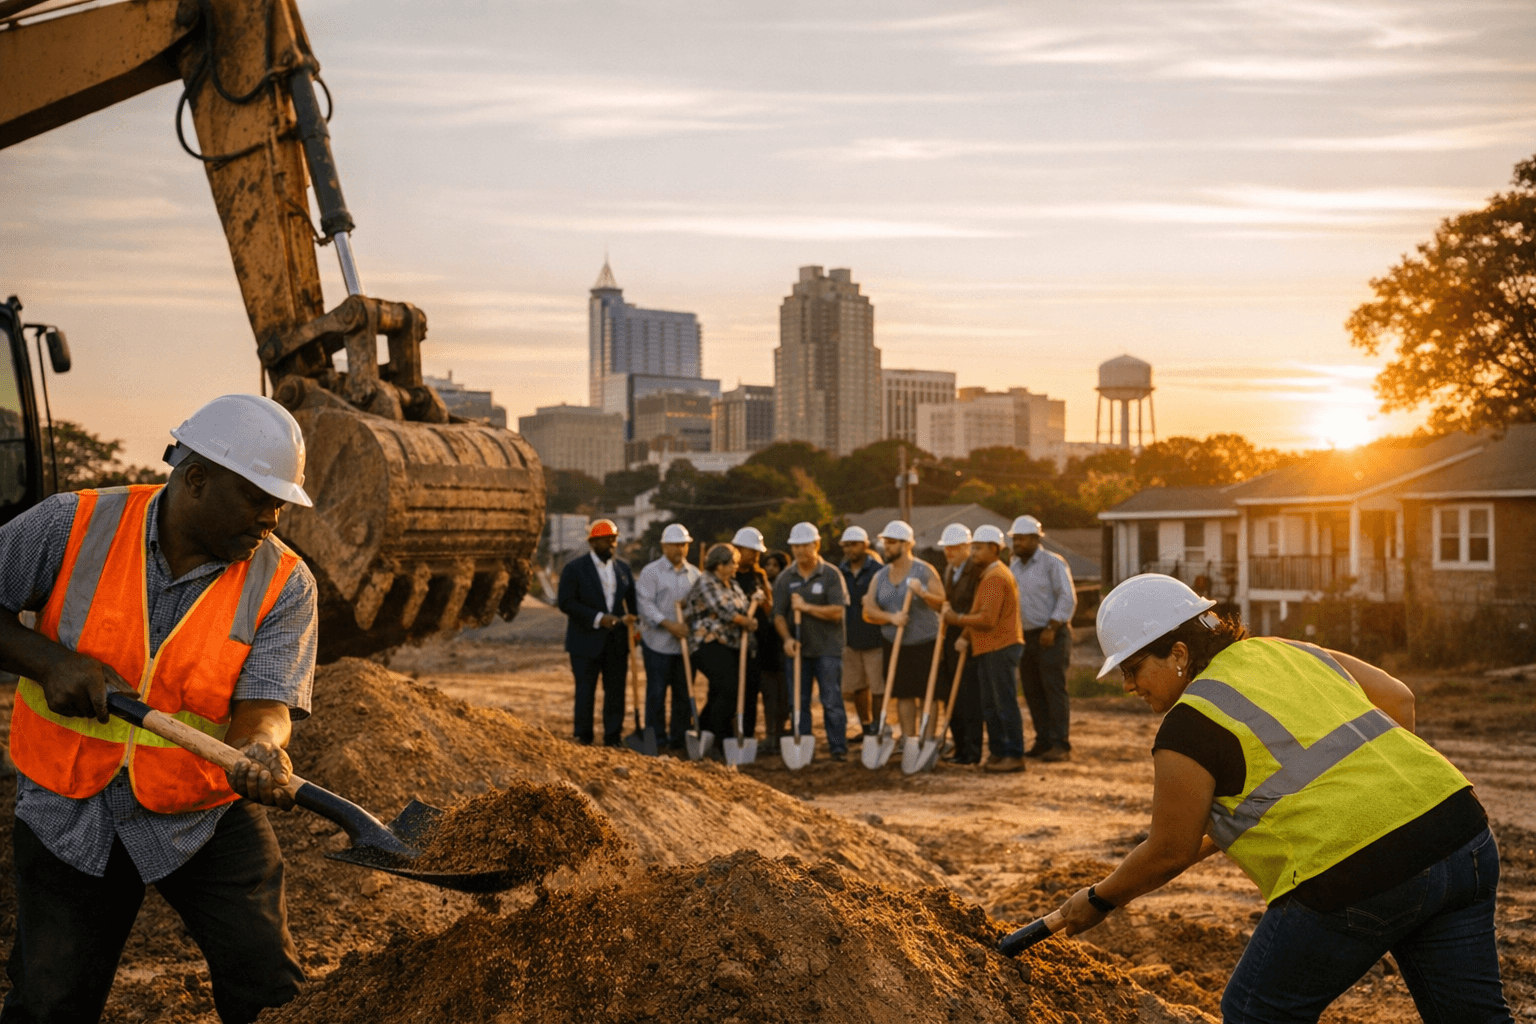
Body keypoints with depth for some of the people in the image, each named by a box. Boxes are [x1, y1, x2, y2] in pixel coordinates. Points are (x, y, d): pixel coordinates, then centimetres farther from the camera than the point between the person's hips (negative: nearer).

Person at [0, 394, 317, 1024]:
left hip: (207, 816, 0)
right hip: (69, 814, 0)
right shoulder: (72, 526, -10)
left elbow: (264, 704, -18)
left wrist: (261, 750, -42)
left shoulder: (282, 583, -10)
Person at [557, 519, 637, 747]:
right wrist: (597, 618, -18)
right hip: (587, 641, -4)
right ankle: (583, 737, 12)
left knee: (616, 691, 4)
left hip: (617, 640, 4)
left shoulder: (623, 568, 11)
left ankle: (613, 737, 11)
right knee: (585, 690, 1)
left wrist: (633, 617, -6)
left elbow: (632, 599, 17)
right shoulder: (575, 568, -4)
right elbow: (565, 602, -10)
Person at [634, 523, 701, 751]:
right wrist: (670, 625, -20)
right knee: (656, 692, -2)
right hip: (657, 641, -4)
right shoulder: (650, 572, -1)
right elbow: (645, 604, -10)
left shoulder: (694, 574, 12)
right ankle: (656, 739, 6)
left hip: (685, 642, 4)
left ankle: (680, 738, 14)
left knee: (684, 693, 6)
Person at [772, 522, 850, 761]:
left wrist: (806, 607, -14)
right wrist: (787, 638, -12)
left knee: (832, 701, -4)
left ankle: (838, 748, 1)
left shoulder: (831, 575, -1)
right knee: (798, 703, 6)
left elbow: (836, 611, -10)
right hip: (797, 649, 3)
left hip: (827, 649, -3)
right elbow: (779, 615, 4)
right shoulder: (785, 578, 7)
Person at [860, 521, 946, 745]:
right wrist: (891, 617, -17)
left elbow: (942, 602, -10)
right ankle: (907, 739, 12)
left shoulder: (924, 571, -5)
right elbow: (869, 610, 0)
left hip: (925, 643, -4)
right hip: (894, 644, 4)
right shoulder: (880, 577, 8)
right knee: (903, 694, 6)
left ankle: (927, 740, 2)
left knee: (927, 694, -3)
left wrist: (923, 594, -28)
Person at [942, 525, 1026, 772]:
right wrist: (967, 636, 13)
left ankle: (1015, 756, -4)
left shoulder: (995, 577, -15)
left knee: (1005, 703, -7)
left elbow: (987, 619, -22)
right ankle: (998, 752, 20)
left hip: (1001, 648, -11)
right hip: (988, 649, 11)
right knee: (990, 705, 13)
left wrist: (957, 619, -14)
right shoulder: (989, 575, 20)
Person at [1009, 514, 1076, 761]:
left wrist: (1052, 628, -17)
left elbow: (1068, 598, -12)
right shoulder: (1014, 566, 14)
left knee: (1054, 689, -10)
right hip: (1026, 636, 7)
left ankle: (1061, 745, -9)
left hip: (1051, 636, -7)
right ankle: (1043, 742, 13)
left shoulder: (1052, 563, -7)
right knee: (1032, 691, 6)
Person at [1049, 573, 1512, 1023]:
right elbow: (1398, 697, 23)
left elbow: (1168, 854, 3)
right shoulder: (1290, 652, 16)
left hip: (1356, 882, -8)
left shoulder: (1189, 725, -5)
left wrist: (1099, 900, 18)